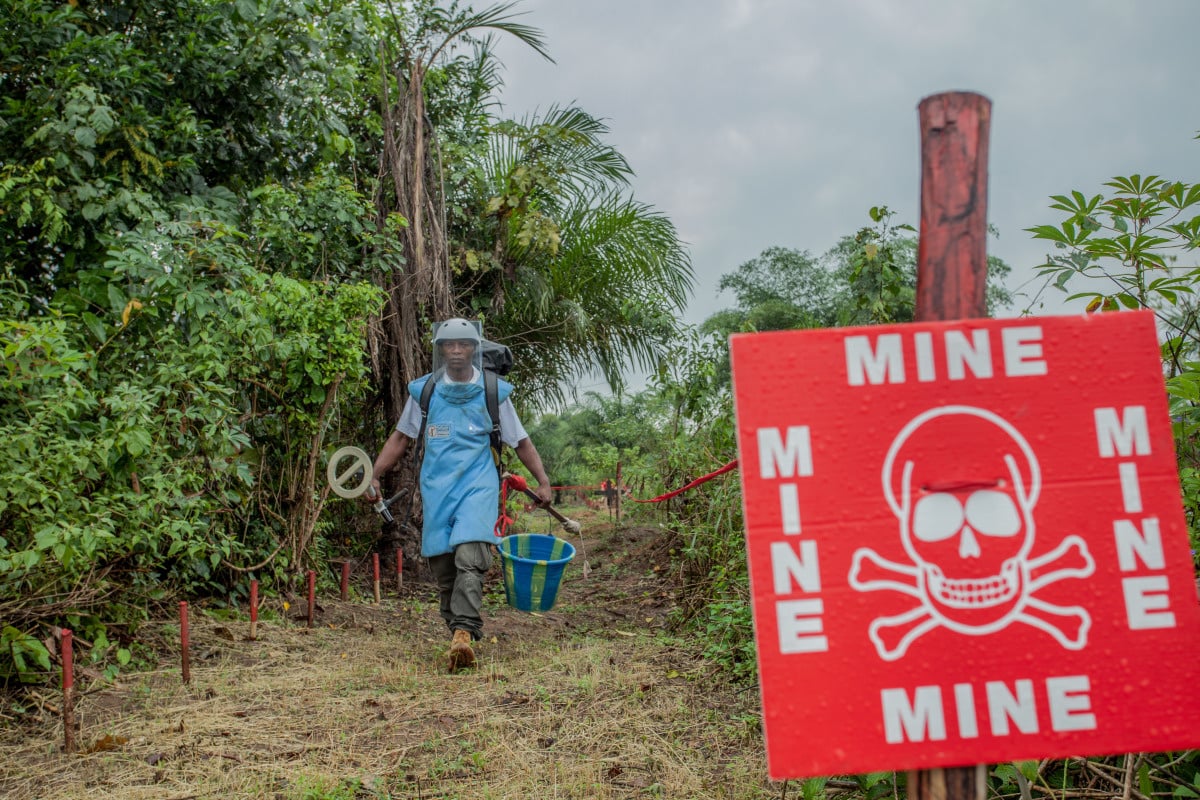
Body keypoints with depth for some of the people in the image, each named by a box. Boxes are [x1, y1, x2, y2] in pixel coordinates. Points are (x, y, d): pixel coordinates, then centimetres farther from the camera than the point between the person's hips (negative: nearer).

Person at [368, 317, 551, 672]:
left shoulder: (494, 392, 3)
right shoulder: (423, 390, 7)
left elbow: (521, 442, 10)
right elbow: (401, 437, 16)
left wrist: (543, 481, 0)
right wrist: (374, 476, 9)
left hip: (478, 486, -3)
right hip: (437, 487, 3)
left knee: (470, 556, -21)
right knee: (442, 564, 3)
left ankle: (464, 632, -25)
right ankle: (456, 629, 17)